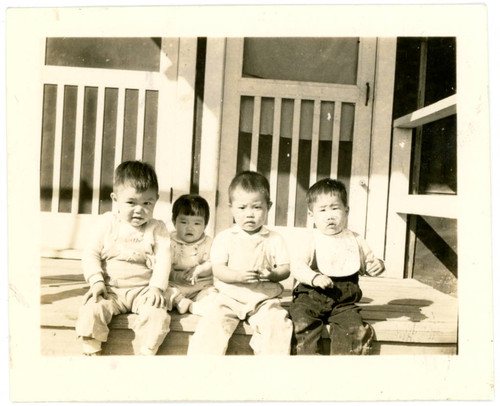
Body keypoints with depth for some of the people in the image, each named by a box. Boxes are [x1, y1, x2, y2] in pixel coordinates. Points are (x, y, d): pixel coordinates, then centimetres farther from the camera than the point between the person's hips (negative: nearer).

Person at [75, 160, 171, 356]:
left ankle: (145, 354, -7)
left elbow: (163, 259, -5)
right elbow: (91, 253, 2)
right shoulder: (107, 223, 3)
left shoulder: (157, 229, 2)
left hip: (143, 289, 0)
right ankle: (90, 351, -4)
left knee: (157, 314, -25)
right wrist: (96, 280, -11)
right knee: (91, 310, -25)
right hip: (110, 289, 1)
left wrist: (157, 287, -18)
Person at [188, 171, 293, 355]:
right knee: (212, 322, -22)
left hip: (264, 299, 1)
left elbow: (285, 268, 3)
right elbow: (218, 270, -5)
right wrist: (238, 275, -24)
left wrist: (272, 274, -19)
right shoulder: (224, 238, 3)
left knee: (277, 322, -23)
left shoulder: (274, 239, 6)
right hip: (229, 297, 0)